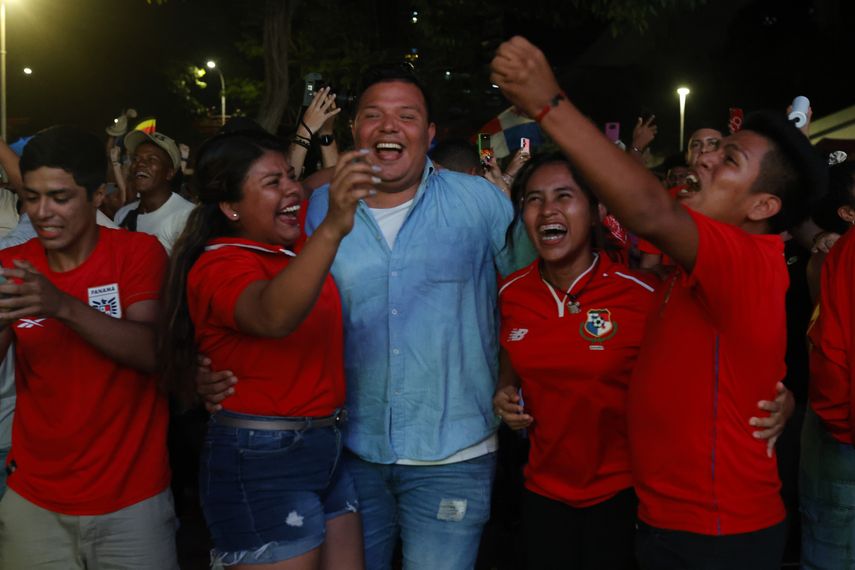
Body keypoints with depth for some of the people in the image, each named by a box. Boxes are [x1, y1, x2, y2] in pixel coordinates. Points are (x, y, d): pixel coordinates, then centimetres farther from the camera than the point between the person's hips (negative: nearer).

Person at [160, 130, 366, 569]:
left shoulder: (293, 245, 6)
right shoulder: (220, 266, -16)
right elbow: (274, 316, -39)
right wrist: (331, 228, -49)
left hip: (327, 450, 8)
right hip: (263, 462, -8)